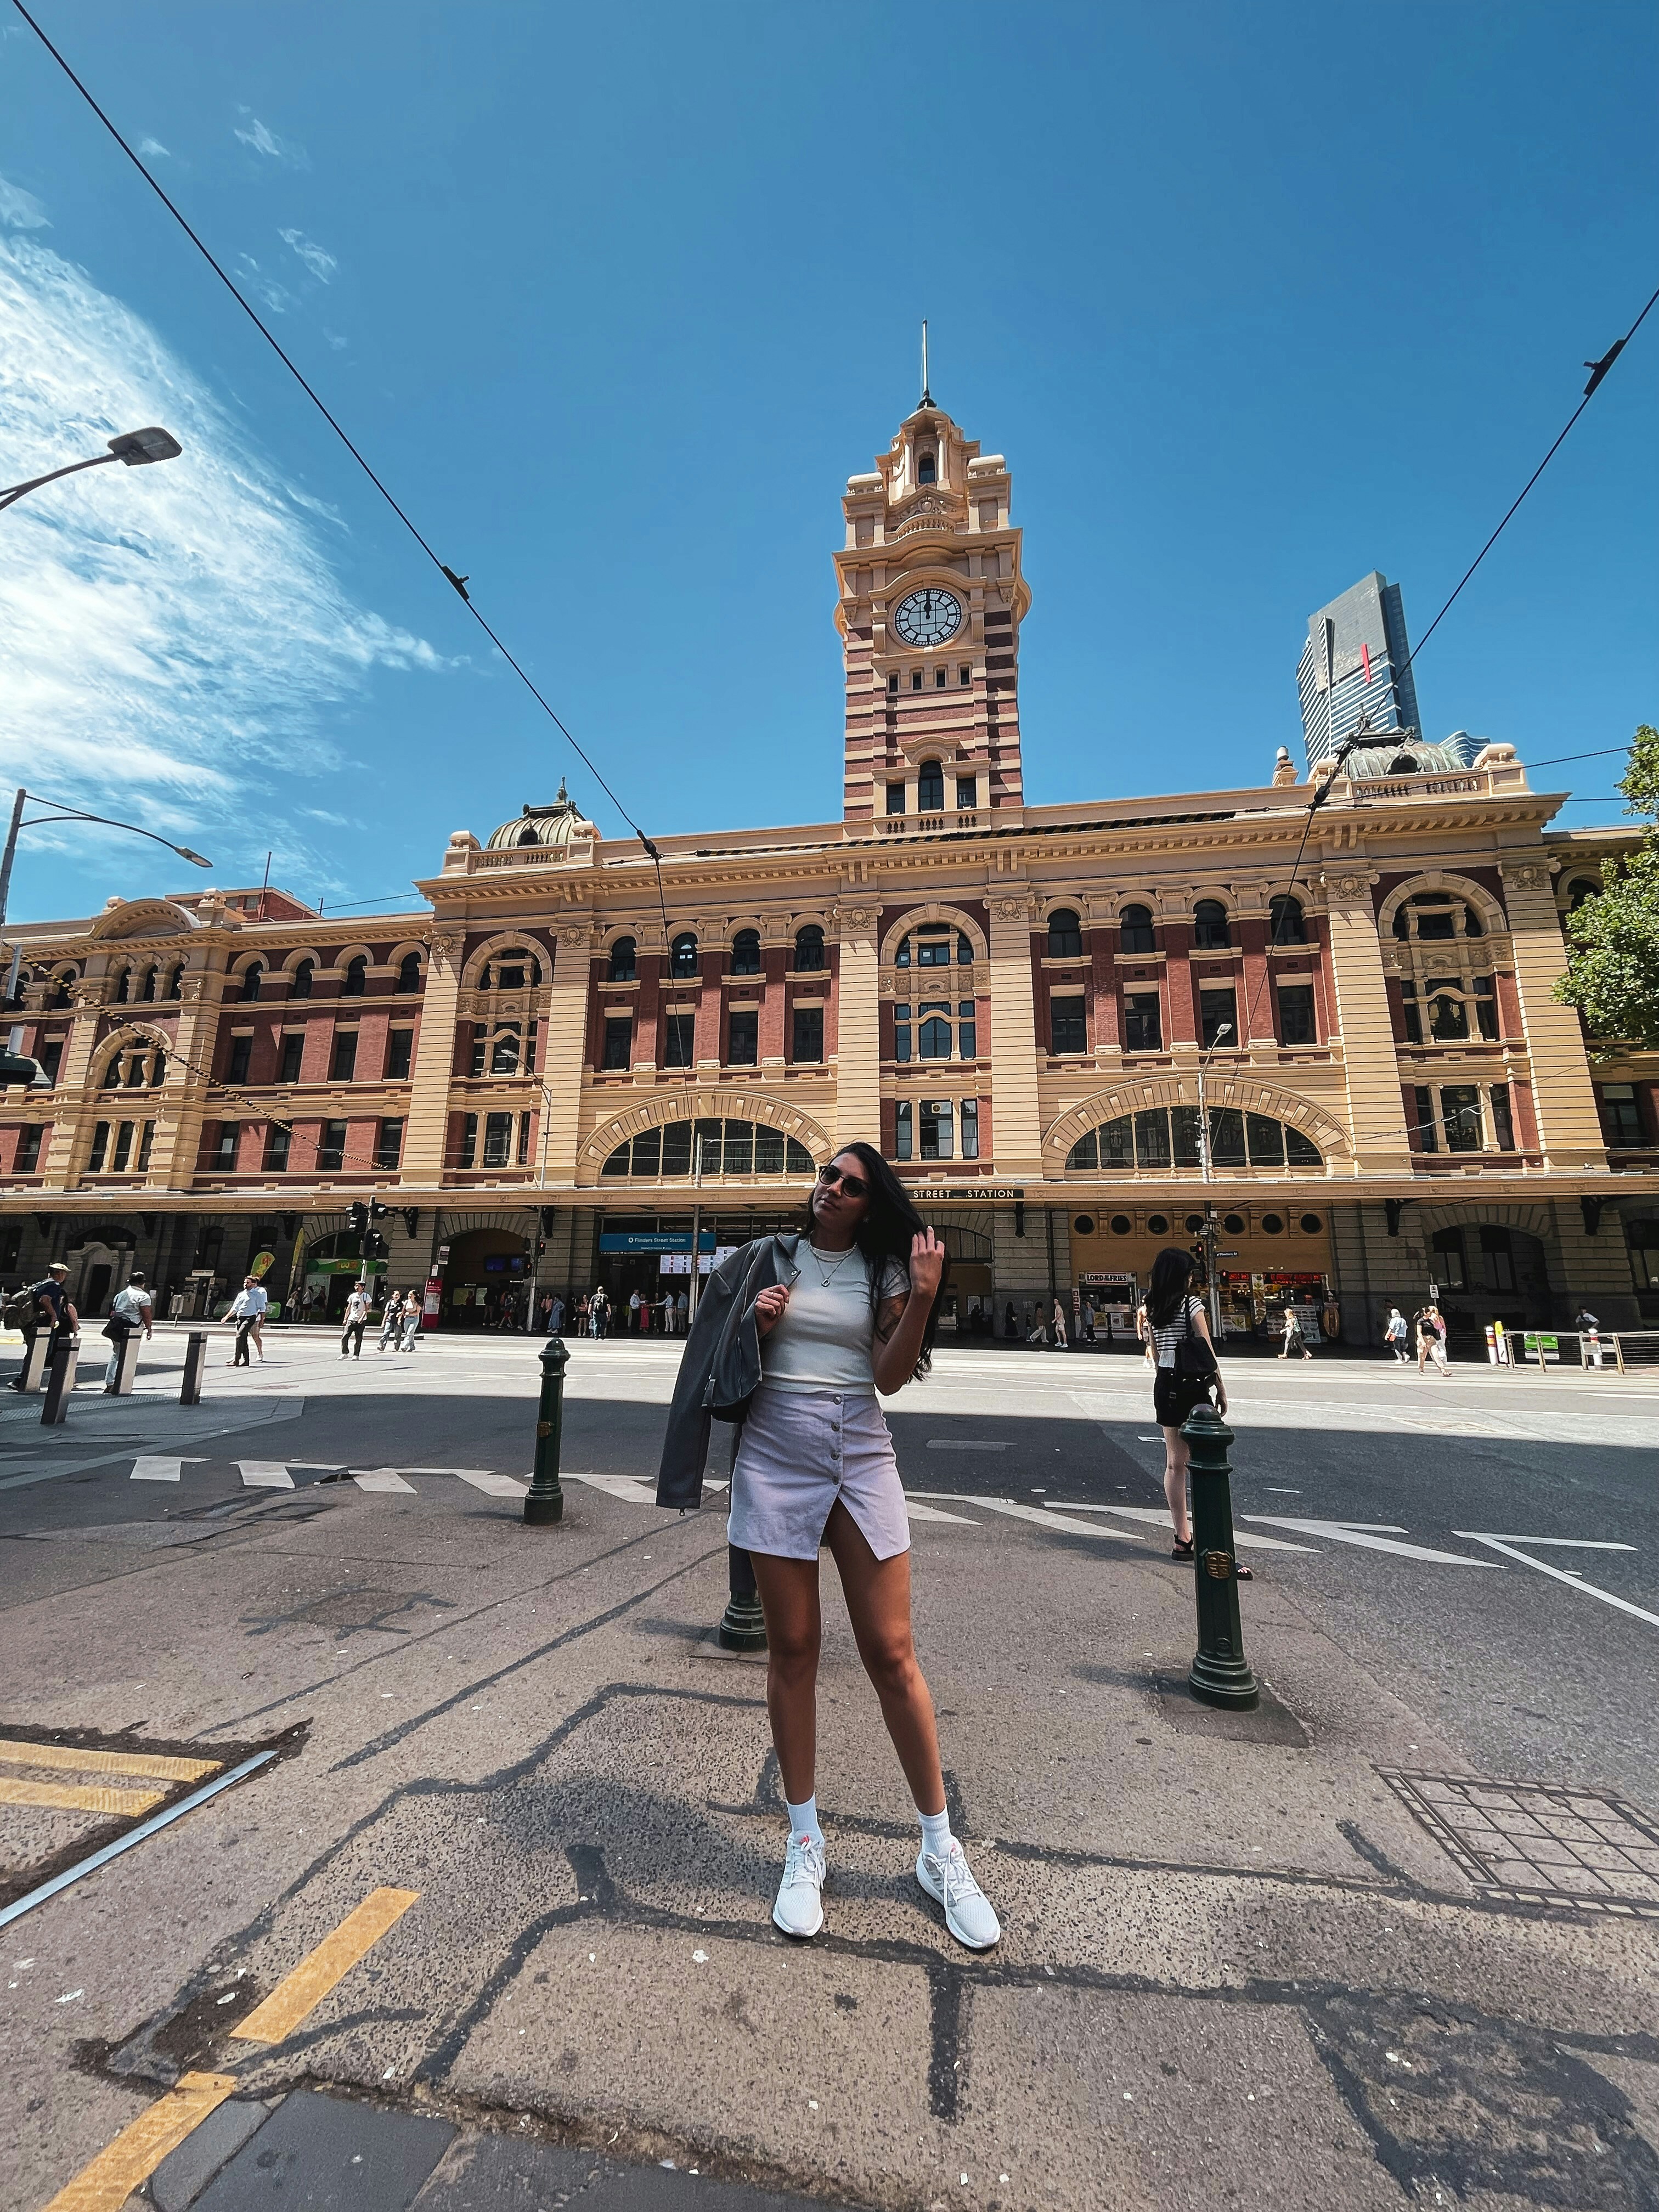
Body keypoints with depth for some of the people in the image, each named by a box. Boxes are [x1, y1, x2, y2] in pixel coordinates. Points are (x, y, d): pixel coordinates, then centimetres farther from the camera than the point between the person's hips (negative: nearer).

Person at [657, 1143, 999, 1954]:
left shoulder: (884, 1269, 3)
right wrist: (756, 1324, -10)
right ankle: (805, 1843, 29)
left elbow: (891, 1376, -5)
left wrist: (924, 1296, -18)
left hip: (861, 1456, 0)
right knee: (792, 1651, 10)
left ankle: (940, 1852, 24)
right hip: (776, 1454, 1)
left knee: (892, 1654, 4)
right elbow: (726, 1360, 11)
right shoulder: (769, 1259, 4)